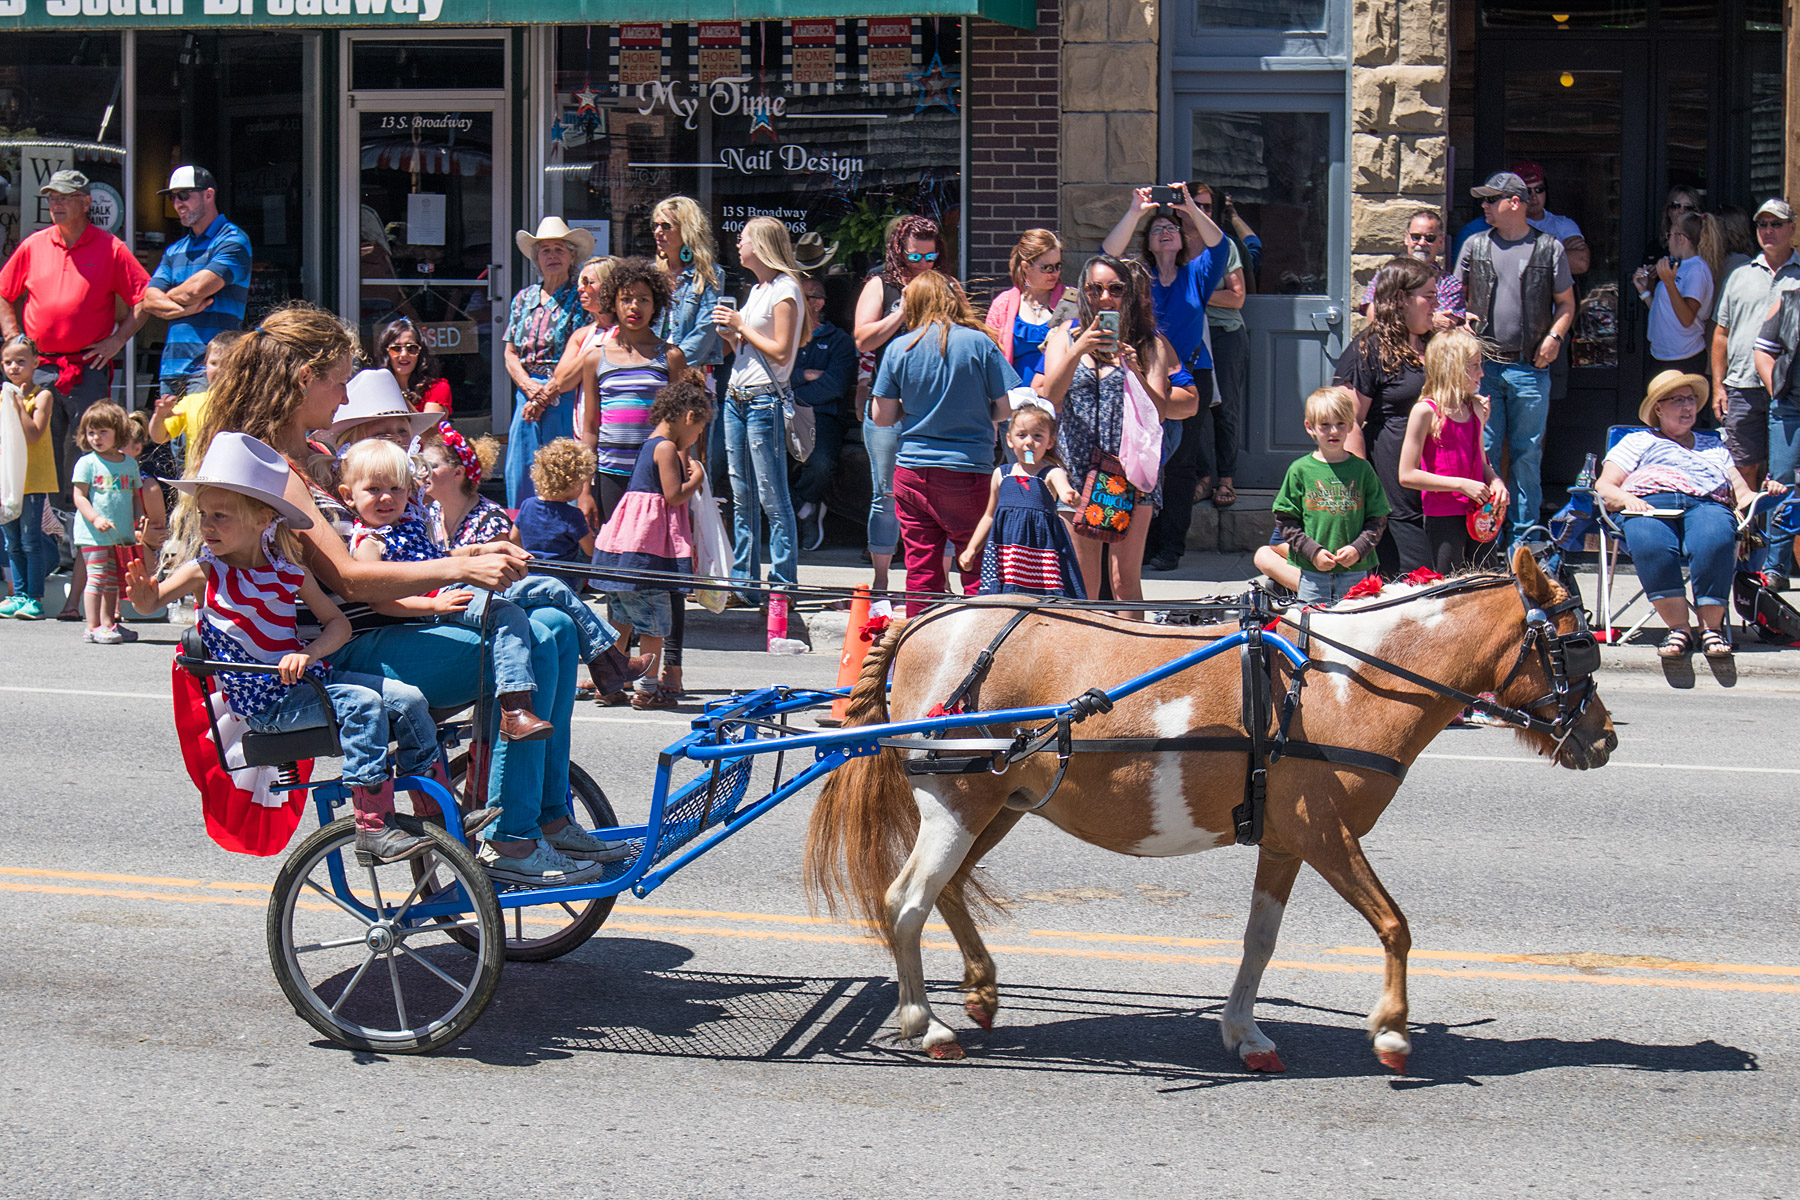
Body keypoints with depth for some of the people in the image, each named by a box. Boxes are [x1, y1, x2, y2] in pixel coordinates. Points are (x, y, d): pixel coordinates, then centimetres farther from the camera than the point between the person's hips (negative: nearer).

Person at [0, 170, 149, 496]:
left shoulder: (110, 249, 0)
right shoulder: (32, 246, 9)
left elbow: (146, 299, 1)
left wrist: (117, 340, -5)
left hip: (88, 368, -3)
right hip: (39, 368, 3)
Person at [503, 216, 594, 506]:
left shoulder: (579, 299, -2)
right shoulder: (524, 298, 14)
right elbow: (510, 354, 12)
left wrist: (547, 395, -13)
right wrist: (532, 388, -5)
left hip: (564, 399, -5)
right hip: (527, 395, 5)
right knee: (519, 480, 4)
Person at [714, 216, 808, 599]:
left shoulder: (785, 290, -9)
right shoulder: (757, 290, 18)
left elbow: (780, 351, -16)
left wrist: (742, 326, -10)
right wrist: (729, 333, 6)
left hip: (764, 399, -9)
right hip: (736, 396, 9)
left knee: (772, 499, -7)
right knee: (742, 498, 10)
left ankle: (782, 585, -4)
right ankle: (743, 580, 14)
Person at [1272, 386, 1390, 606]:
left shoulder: (1362, 469, 6)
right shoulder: (1300, 470, 2)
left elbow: (1376, 519, 7)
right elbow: (1285, 521, 1)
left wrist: (1358, 549, -8)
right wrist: (1313, 551, -10)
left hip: (1355, 571, 1)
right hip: (1311, 572, -1)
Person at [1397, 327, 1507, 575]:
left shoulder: (1475, 408, 10)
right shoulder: (1426, 411, -10)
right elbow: (1407, 475, -13)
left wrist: (1495, 482, 0)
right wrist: (1462, 485, -16)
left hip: (1478, 514, 6)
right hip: (1443, 516, -6)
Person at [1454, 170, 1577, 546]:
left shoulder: (1549, 248, 5)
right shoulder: (1475, 246, 11)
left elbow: (1566, 303, 11)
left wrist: (1554, 336, -6)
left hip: (1530, 368, -1)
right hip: (1483, 364, 1)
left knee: (1527, 455, 4)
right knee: (1483, 451, -1)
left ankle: (1522, 540, 10)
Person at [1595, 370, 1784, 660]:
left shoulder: (1714, 446, 38)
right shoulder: (1638, 441, 31)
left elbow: (1743, 495, 29)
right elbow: (1605, 488, 17)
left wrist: (1766, 493, 5)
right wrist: (1626, 500, -6)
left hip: (1707, 505, 1)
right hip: (1650, 505, -1)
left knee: (1714, 541, -39)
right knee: (1650, 544, -41)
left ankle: (1711, 627, -37)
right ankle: (1679, 628, -39)